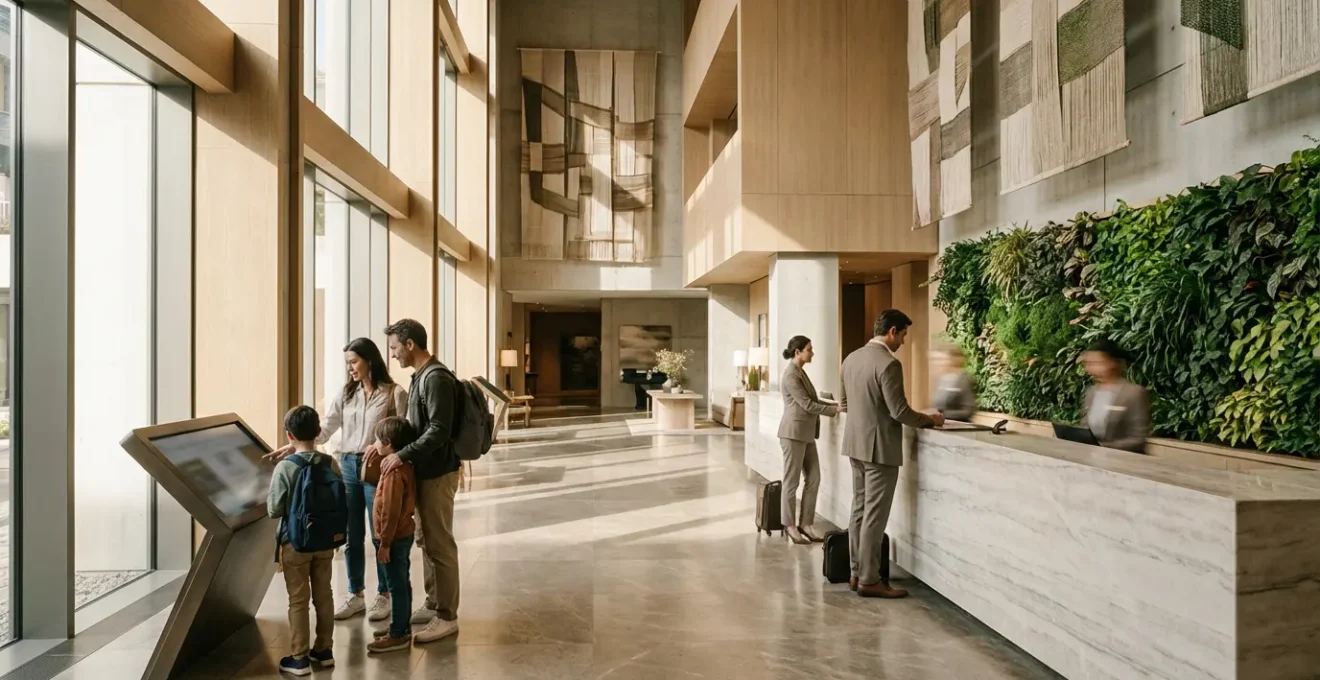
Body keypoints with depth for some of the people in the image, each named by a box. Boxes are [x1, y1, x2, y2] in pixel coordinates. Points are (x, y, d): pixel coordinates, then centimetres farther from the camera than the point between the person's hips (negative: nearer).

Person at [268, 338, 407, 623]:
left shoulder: (394, 393, -5)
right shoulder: (345, 394, 9)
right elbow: (325, 430, 6)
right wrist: (293, 446, -5)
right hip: (348, 466, 5)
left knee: (380, 535, 3)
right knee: (351, 536, 11)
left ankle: (383, 595, 18)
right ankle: (355, 595, 25)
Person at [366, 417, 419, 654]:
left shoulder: (394, 472, -24)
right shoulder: (404, 466, 7)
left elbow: (391, 512, -24)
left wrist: (384, 543, -19)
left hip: (395, 539, -10)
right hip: (403, 535, 10)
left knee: (397, 586, -1)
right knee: (402, 584, 18)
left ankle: (398, 635, 7)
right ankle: (402, 626, 29)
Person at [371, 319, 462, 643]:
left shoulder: (437, 378, -19)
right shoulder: (420, 377, 13)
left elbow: (439, 431, -26)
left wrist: (402, 455, -26)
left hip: (437, 473, -10)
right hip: (424, 471, 10)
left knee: (440, 544, -2)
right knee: (425, 540, 17)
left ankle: (447, 616, 7)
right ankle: (433, 604, 29)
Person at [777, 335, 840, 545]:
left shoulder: (801, 372, 14)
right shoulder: (791, 375, -15)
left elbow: (813, 400, 17)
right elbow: (807, 404, -18)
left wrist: (835, 405, 6)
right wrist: (835, 410, -12)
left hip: (806, 433, 9)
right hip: (793, 433, -9)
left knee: (813, 479, 9)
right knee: (792, 481, 1)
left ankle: (805, 523, 17)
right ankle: (790, 525, 11)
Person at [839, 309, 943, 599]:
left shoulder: (852, 358, 8)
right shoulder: (889, 363, -18)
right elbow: (899, 411, -19)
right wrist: (930, 420, -3)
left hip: (855, 444, 8)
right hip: (879, 447, -8)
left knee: (860, 510, 14)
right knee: (875, 515, -1)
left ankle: (857, 573, 21)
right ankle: (869, 580, 6)